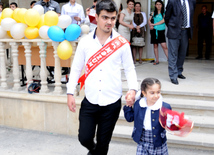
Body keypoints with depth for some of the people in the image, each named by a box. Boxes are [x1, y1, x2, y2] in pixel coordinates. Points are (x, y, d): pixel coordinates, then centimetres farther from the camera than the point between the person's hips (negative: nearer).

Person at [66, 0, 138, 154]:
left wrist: (133, 89, -13)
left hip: (112, 102, -1)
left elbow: (130, 68, 3)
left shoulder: (122, 43, -4)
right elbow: (76, 68, 5)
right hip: (90, 101, 1)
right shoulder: (85, 42, -1)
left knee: (103, 142, 11)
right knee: (84, 138, 3)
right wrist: (70, 93, -1)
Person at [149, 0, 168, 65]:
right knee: (155, 45, 6)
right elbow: (149, 20, 17)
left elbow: (163, 21, -10)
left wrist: (154, 24, -7)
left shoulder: (164, 13, 2)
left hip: (161, 31, -3)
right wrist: (150, 25, -4)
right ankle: (157, 60, 12)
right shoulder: (154, 13, 11)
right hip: (154, 30, 4)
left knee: (164, 46, -13)